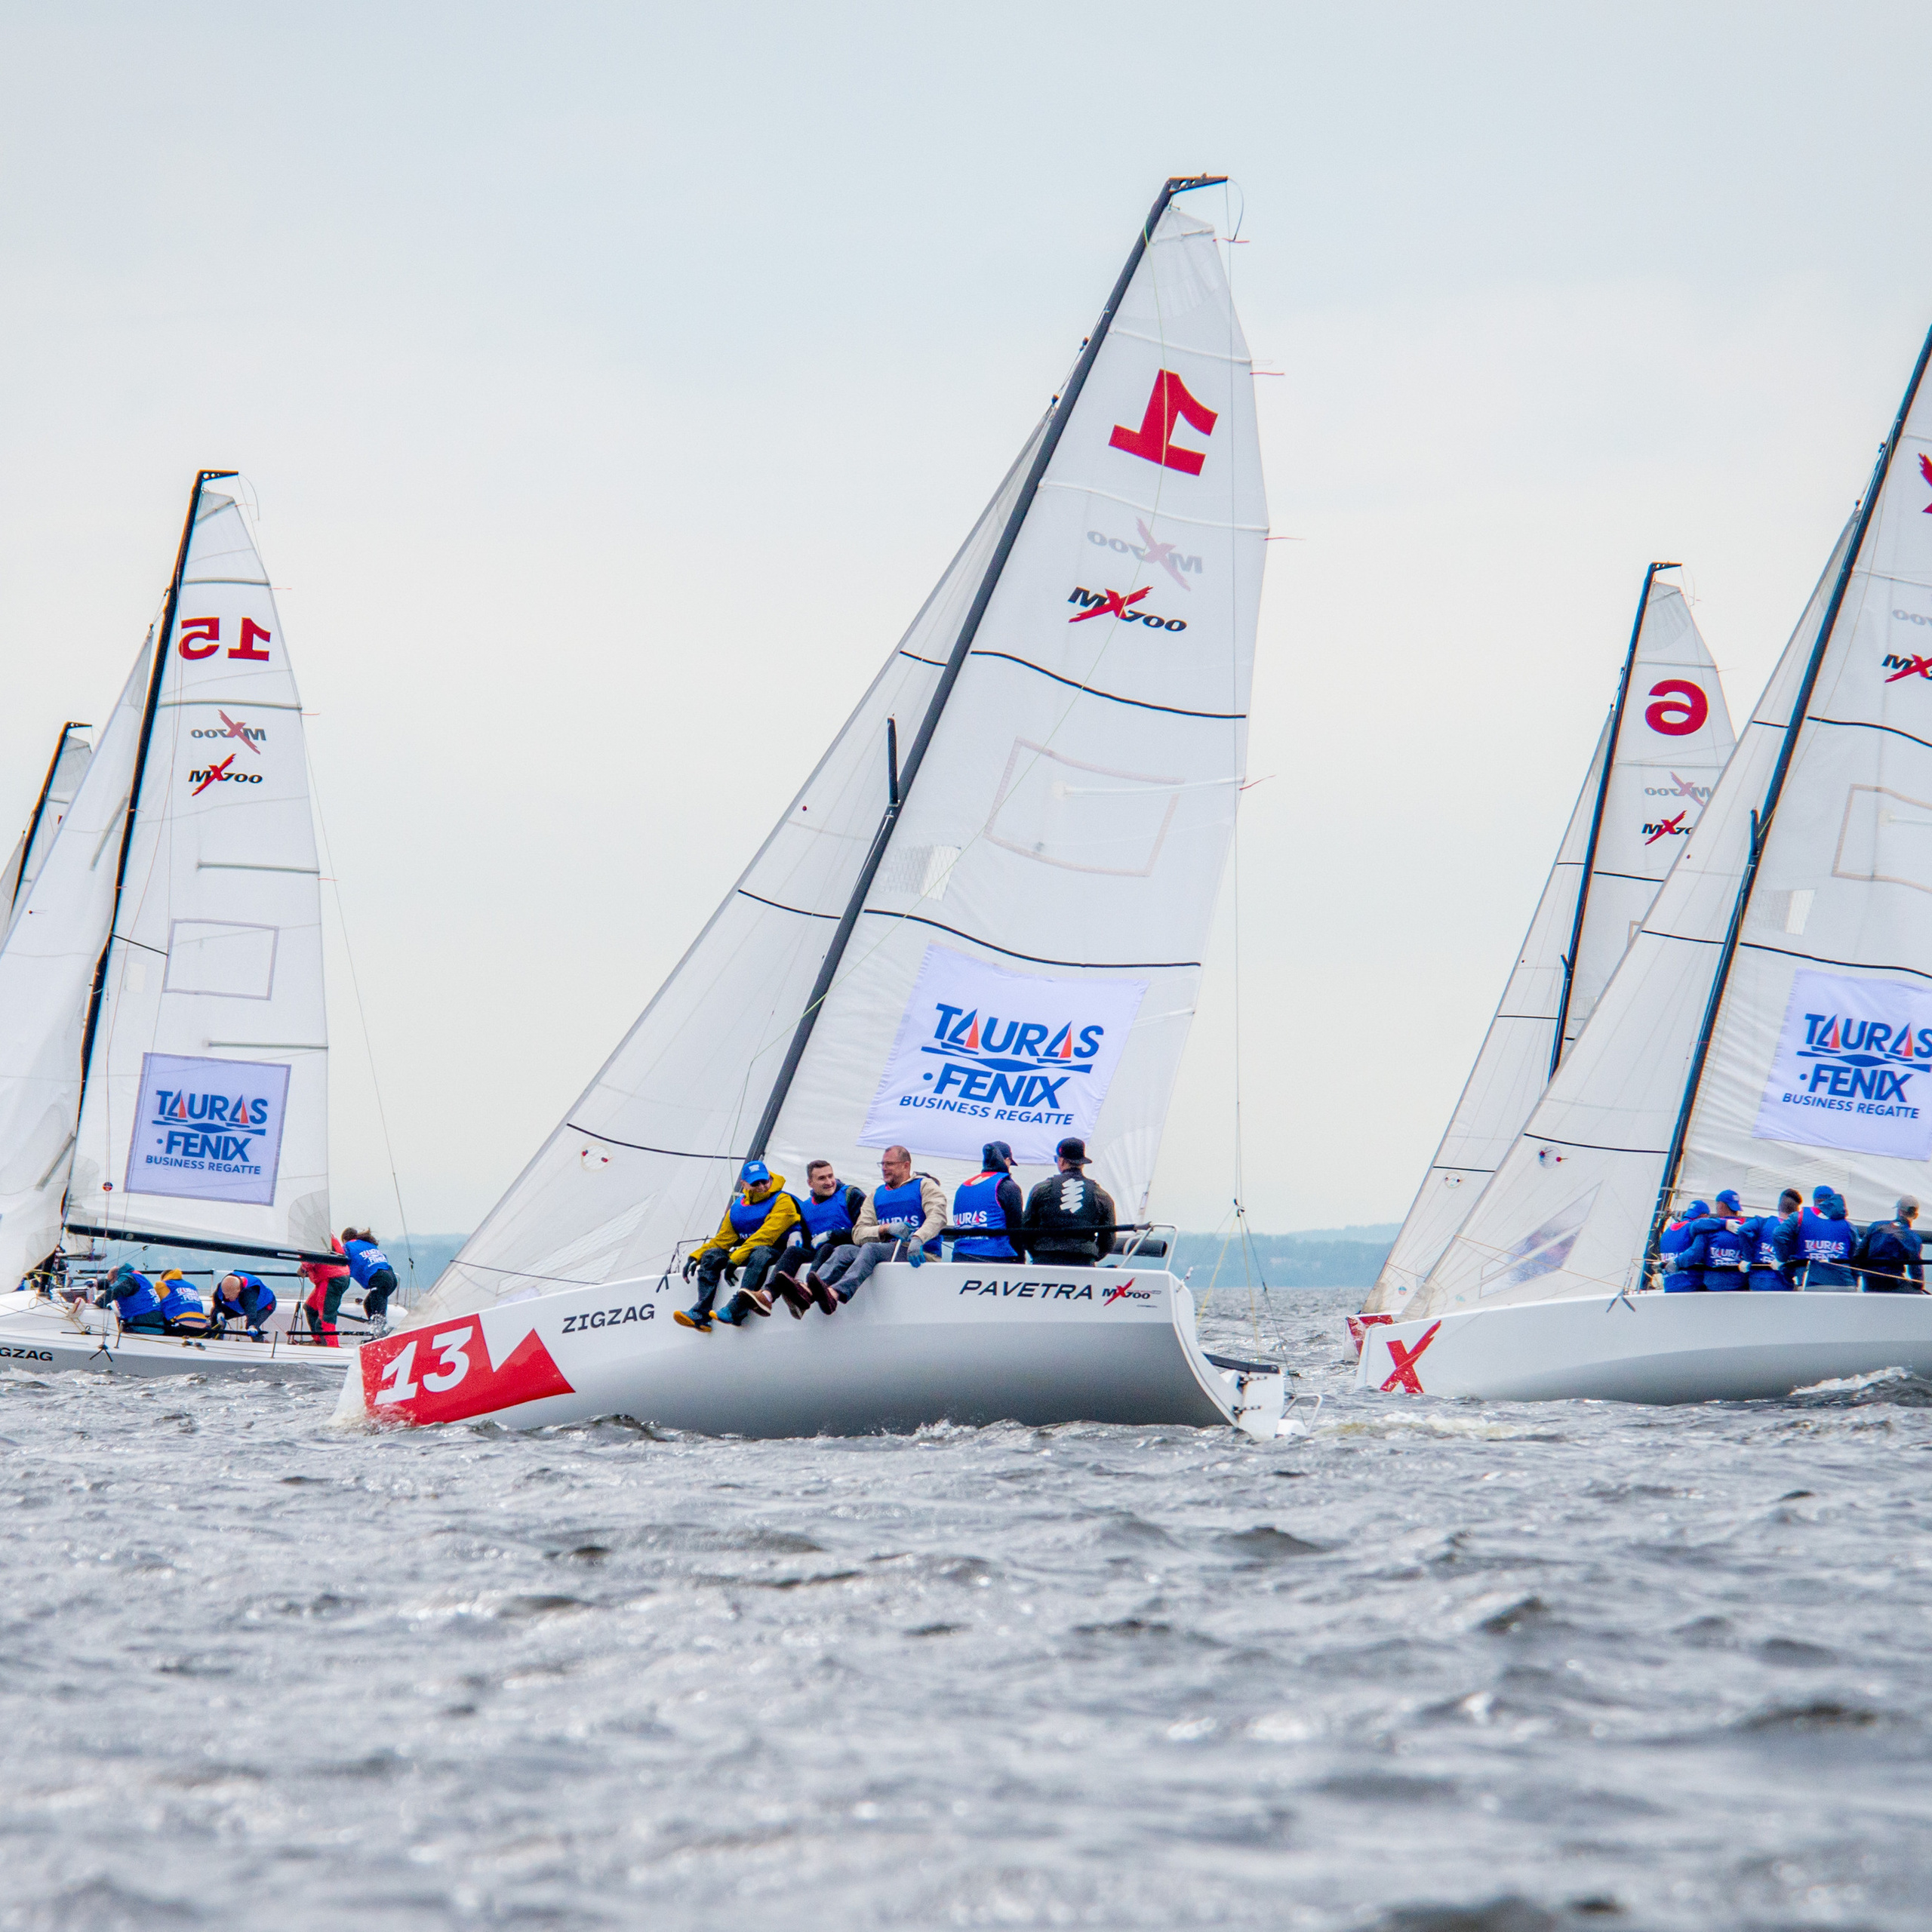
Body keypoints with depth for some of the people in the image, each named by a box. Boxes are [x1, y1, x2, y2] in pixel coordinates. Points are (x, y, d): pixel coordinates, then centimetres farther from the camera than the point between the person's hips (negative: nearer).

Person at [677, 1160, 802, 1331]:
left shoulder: (782, 1201, -8)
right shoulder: (738, 1207, 12)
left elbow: (766, 1236, -19)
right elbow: (723, 1239, 17)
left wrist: (735, 1260, -26)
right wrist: (695, 1258, 1)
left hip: (778, 1252, -6)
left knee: (760, 1252, -39)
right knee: (711, 1255, -12)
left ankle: (737, 1311, -50)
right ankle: (701, 1314, -26)